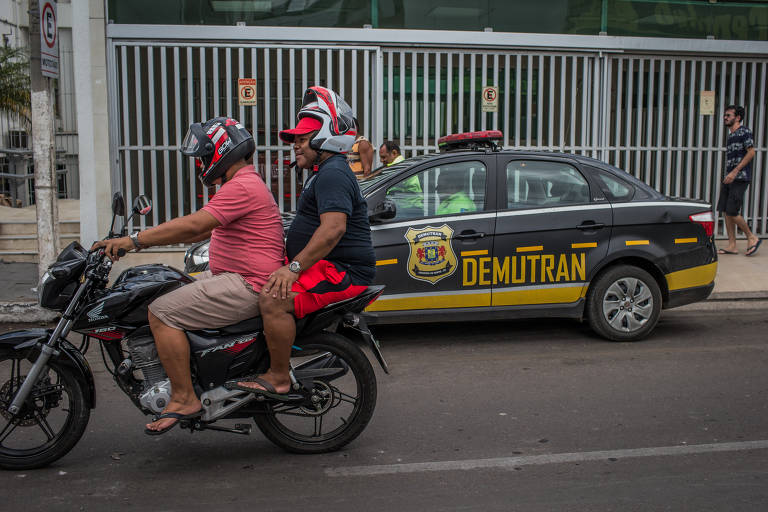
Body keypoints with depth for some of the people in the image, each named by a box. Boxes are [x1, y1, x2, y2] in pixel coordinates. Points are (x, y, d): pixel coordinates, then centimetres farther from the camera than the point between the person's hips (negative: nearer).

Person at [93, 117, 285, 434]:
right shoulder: (244, 183, 19)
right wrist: (151, 238, 19)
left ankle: (184, 398, -9)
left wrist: (135, 240, -24)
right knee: (167, 297, 19)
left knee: (162, 313, -15)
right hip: (227, 276, 11)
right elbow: (205, 229, 24)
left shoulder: (242, 187, -17)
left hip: (247, 286, -11)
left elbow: (193, 225, -26)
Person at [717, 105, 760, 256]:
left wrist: (735, 172, -20)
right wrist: (727, 176, 17)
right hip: (729, 179, 8)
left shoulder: (744, 132, -6)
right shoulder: (730, 135, 20)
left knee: (733, 212, -11)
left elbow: (751, 153, -15)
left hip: (740, 178, -8)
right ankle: (732, 245, 8)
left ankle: (752, 238, 7)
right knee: (726, 212, 4)